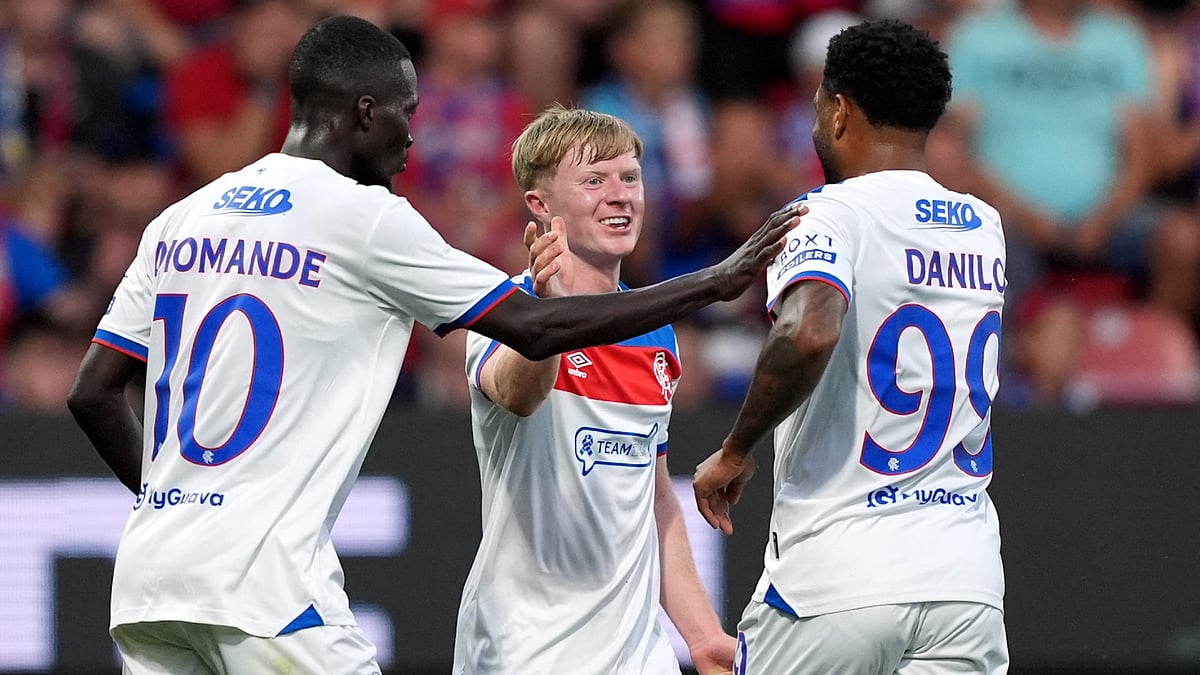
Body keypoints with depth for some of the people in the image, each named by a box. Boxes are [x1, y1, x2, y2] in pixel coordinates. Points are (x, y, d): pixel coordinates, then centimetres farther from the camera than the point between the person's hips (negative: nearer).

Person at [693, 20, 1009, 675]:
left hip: (837, 575, -5)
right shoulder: (985, 228, 13)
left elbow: (809, 335, -26)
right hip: (966, 575, 5)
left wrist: (735, 450, -14)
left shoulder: (831, 214, -7)